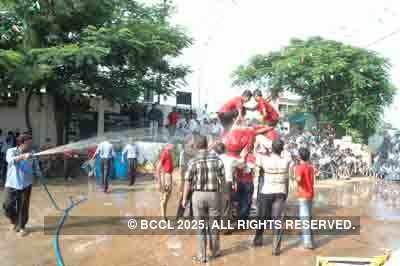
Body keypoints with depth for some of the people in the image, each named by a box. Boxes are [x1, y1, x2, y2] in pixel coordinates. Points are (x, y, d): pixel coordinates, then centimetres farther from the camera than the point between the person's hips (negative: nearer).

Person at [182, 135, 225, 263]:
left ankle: (202, 256, 17)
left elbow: (188, 182, -7)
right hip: (214, 194, 2)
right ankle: (215, 251, 32)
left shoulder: (193, 161, -10)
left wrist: (184, 198, 5)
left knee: (201, 227, 9)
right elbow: (222, 179, 0)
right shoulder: (217, 159, -4)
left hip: (199, 195, -2)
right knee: (213, 225, 17)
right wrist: (221, 194, 14)